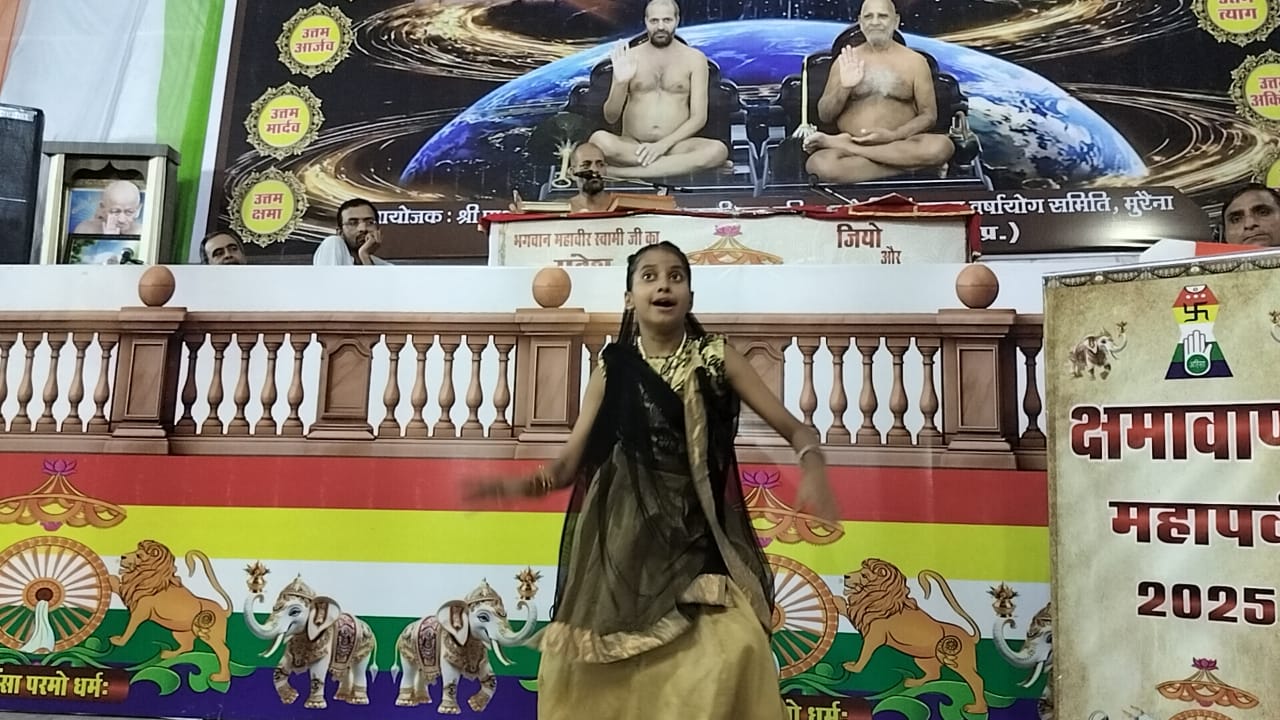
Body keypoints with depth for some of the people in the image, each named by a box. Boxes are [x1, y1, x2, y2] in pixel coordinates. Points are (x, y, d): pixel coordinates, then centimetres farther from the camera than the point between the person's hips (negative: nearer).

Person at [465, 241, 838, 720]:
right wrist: (514, 486, -17)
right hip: (625, 537, 1)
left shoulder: (716, 358, 2)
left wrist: (812, 469, -23)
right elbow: (570, 462, 3)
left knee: (729, 655, -18)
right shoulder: (613, 368, 4)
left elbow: (795, 428, 0)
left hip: (699, 538, -1)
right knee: (613, 679, -1)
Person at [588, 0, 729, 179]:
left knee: (717, 150, -32)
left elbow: (699, 117, -2)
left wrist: (664, 144, -16)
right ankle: (684, 164, -24)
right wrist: (621, 82, -15)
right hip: (631, 145, 0)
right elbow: (610, 117, 4)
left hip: (674, 145, 0)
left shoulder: (694, 59, 5)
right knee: (599, 139, -34)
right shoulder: (629, 57, 7)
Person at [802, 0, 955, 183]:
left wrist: (893, 136, -13)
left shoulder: (915, 61, 7)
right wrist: (844, 87, -12)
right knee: (818, 164, -34)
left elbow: (929, 116, 4)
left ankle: (843, 146, -22)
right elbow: (824, 116, 8)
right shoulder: (846, 61, 10)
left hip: (899, 144, 2)